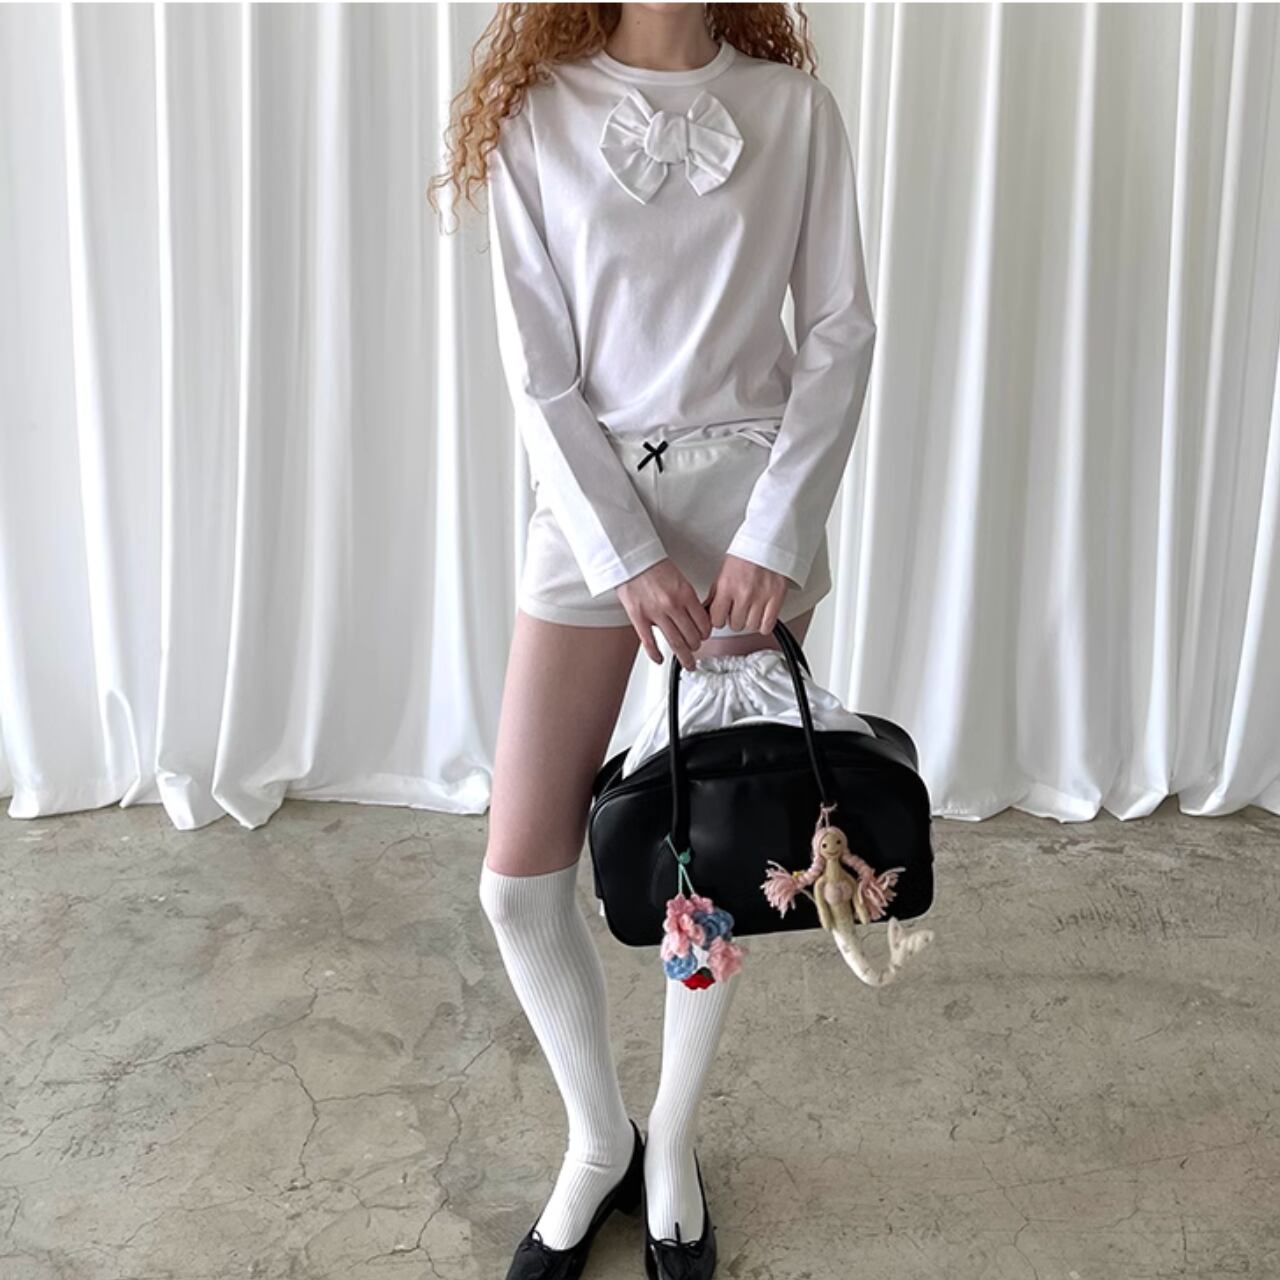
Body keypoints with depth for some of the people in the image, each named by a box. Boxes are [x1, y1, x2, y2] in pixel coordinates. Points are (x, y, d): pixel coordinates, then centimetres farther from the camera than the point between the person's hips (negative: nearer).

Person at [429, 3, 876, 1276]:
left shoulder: (793, 105, 0)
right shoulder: (536, 118, -2)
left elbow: (839, 333, -1)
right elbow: (539, 376, -5)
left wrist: (773, 534, -10)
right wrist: (628, 557, -12)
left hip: (749, 494, 0)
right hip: (592, 500, 0)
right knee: (519, 877, -1)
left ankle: (670, 1147, 31)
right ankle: (597, 1141, 26)